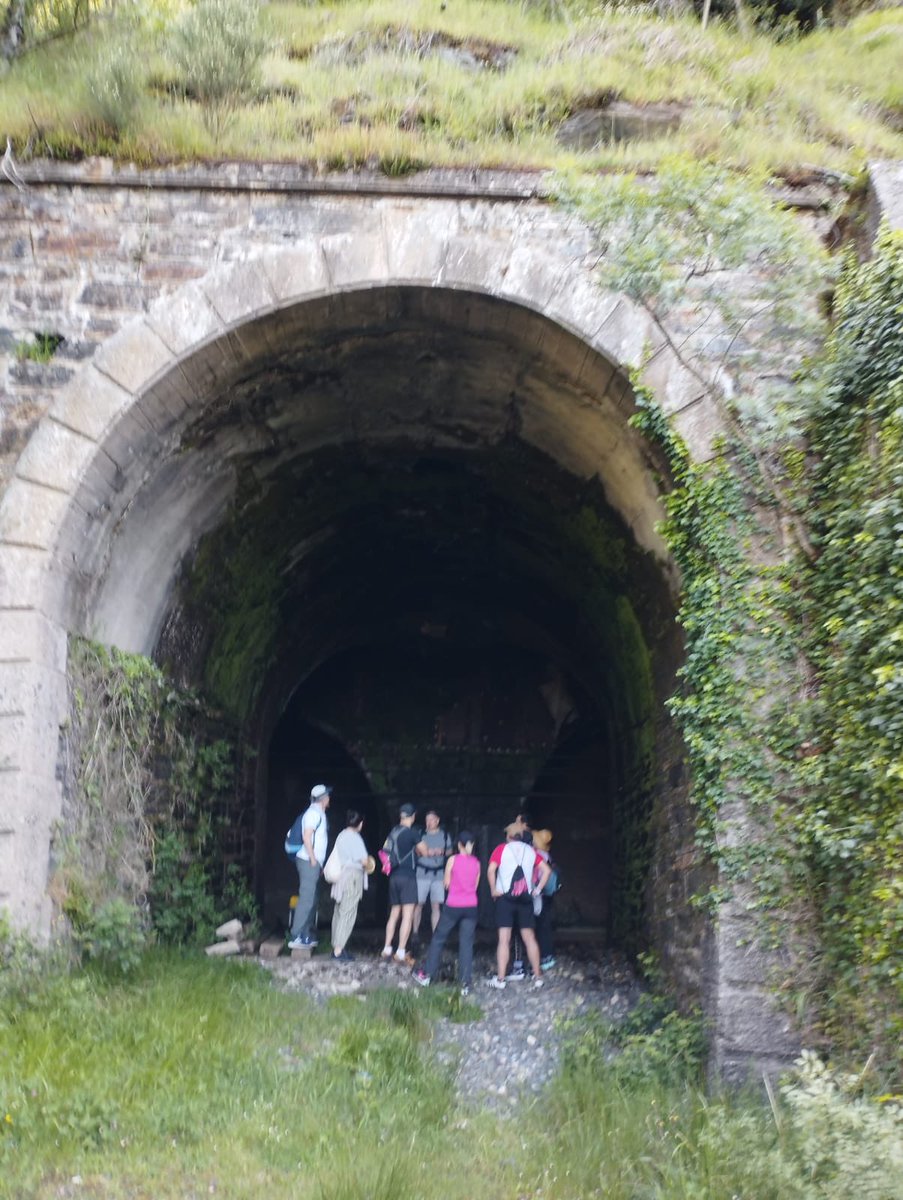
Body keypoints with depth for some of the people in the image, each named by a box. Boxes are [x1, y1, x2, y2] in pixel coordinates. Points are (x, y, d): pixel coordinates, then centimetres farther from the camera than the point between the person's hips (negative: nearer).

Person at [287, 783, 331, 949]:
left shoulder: (319, 814, 19)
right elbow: (306, 837, -18)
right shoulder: (314, 813, -10)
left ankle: (306, 936, 14)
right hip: (309, 861, -10)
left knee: (311, 900, 11)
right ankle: (296, 937, -16)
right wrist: (313, 859, -17)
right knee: (306, 899, -13)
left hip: (313, 862, 10)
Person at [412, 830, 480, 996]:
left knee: (438, 938, 11)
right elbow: (475, 885, 9)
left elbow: (447, 884, 0)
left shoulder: (453, 860, -6)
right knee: (466, 944, 2)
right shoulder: (476, 862, 3)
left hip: (453, 906, -2)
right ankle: (465, 983, -4)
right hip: (471, 907, 2)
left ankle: (426, 975, 17)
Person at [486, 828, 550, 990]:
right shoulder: (530, 851, 11)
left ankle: (500, 978, -5)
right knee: (529, 937, 12)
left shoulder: (501, 849, 1)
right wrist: (538, 889, 8)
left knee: (504, 939, -3)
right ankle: (537, 976, 15)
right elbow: (546, 870, 6)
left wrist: (493, 890, -3)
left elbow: (491, 870, -12)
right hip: (525, 898, 3)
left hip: (505, 897, -3)